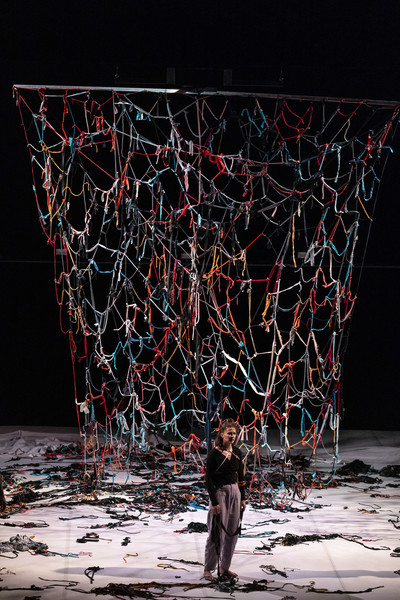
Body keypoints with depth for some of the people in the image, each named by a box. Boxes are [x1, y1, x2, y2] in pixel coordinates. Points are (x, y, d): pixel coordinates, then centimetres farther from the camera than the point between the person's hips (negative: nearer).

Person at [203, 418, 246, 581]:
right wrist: (214, 502, -15)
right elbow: (208, 479, -12)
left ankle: (224, 567, 20)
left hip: (234, 492, 6)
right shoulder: (214, 453, -12)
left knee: (232, 532, 9)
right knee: (216, 532, -3)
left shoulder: (237, 453, 6)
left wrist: (242, 498, 12)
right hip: (219, 493, -6)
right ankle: (208, 569, 10)